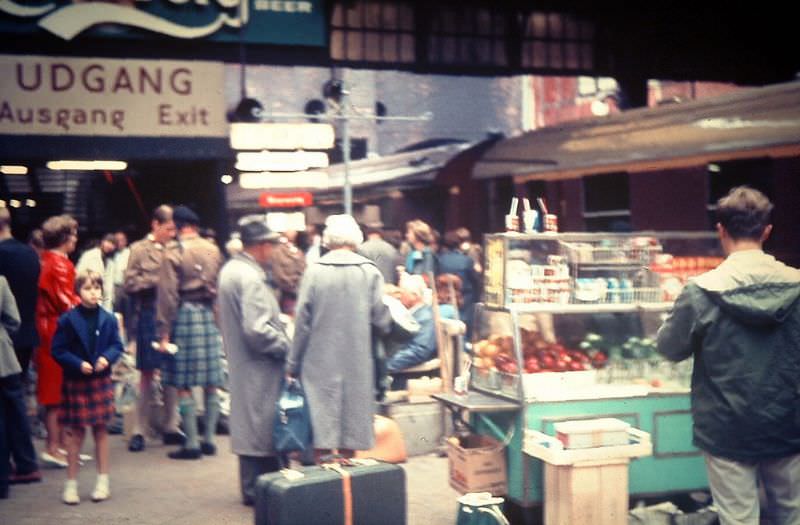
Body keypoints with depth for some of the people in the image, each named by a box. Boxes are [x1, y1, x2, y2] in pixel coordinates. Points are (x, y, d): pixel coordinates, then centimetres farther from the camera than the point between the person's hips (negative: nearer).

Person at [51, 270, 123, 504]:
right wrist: (78, 364, -17)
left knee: (100, 429, 10)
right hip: (75, 382, -2)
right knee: (75, 432, 5)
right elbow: (58, 350, -6)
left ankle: (103, 480, 21)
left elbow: (117, 346, 4)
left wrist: (107, 358, -15)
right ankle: (71, 483, 15)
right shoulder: (68, 320, -9)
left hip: (101, 380, 2)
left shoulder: (108, 319, -2)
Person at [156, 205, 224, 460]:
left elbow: (168, 296, -10)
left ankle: (192, 444, 0)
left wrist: (164, 333, -8)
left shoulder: (173, 254, -8)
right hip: (209, 315, 5)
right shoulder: (213, 250, 6)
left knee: (184, 385, 1)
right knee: (211, 384, 9)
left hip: (184, 315, -5)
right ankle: (209, 440, 14)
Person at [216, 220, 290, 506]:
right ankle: (261, 490, 4)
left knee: (248, 424, 16)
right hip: (258, 365, -10)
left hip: (240, 362, 10)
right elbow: (257, 330, -27)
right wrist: (287, 347, -14)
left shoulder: (230, 269, 10)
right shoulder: (250, 278, -21)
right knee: (264, 426, -2)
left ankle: (252, 487, 25)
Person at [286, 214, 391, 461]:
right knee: (351, 427, 10)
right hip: (357, 364, 1)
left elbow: (302, 322, -5)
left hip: (320, 363, -1)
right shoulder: (370, 272, -4)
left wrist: (293, 363, 4)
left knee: (321, 425, 5)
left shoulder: (314, 271, -6)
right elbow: (382, 322, -5)